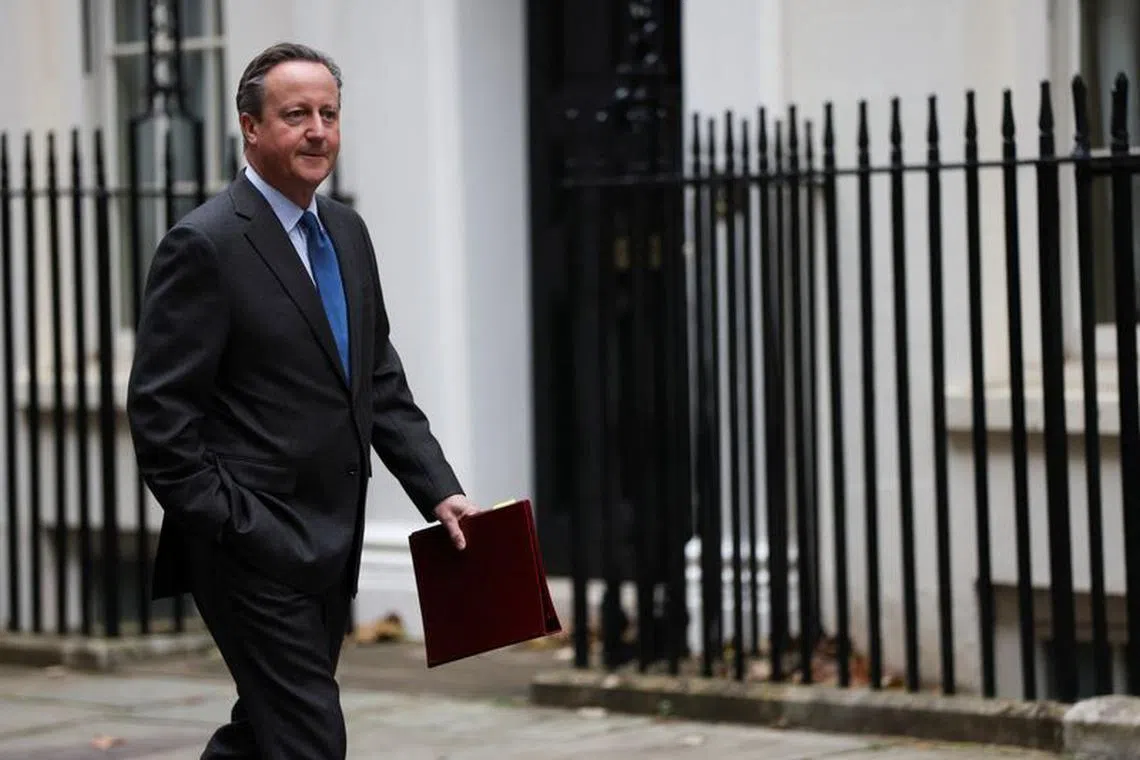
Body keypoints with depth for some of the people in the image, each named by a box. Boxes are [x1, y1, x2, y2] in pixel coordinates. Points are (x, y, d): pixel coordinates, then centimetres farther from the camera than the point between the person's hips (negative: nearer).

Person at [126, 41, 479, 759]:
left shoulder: (346, 232, 12)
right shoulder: (206, 244, -13)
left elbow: (380, 380, 18)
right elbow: (160, 411, -14)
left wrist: (440, 490, 7)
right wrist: (225, 531, -16)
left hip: (327, 549, 8)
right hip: (253, 547, -8)